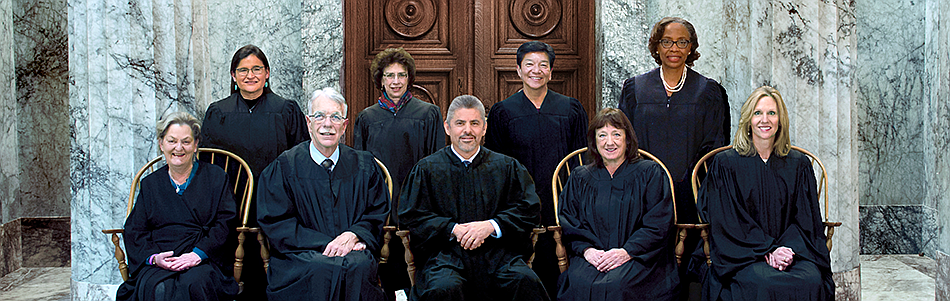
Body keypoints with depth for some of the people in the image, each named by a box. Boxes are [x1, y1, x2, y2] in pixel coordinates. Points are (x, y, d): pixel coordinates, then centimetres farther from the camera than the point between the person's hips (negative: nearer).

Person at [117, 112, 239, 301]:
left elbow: (226, 224, 2)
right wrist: (154, 256, -10)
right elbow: (134, 230, 12)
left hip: (204, 262, -1)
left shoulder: (215, 177, 13)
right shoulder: (150, 184, 20)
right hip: (158, 264, 2)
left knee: (194, 283, -36)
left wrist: (198, 253, -14)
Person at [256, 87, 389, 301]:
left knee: (360, 267, -33)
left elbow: (379, 214, 12)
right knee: (322, 270, -36)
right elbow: (276, 223, -1)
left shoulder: (364, 166, 14)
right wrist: (327, 243, -13)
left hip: (353, 251, 2)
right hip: (301, 255, -2)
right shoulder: (285, 167, 6)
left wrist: (353, 235, -11)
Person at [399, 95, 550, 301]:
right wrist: (453, 229, -10)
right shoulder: (427, 169, 12)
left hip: (497, 252, 1)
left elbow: (529, 209, 7)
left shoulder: (506, 167, 15)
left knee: (525, 281, -30)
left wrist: (491, 226, -10)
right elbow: (411, 215, 5)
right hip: (446, 253, -1)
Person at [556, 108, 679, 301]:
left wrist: (627, 252, -14)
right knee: (579, 283, -30)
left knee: (617, 284, -33)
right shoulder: (580, 178, 18)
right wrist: (586, 249, -9)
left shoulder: (650, 174, 10)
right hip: (592, 256, 2)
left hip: (638, 257, -2)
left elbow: (659, 225, 0)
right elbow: (568, 223, 11)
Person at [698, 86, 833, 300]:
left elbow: (806, 218, 9)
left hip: (792, 248, 2)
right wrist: (767, 250, -14)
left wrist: (788, 249, -11)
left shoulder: (799, 165, 13)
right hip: (743, 255, -2)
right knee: (765, 283, -33)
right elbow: (728, 221, -3)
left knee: (812, 280, -28)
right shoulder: (725, 164, 4)